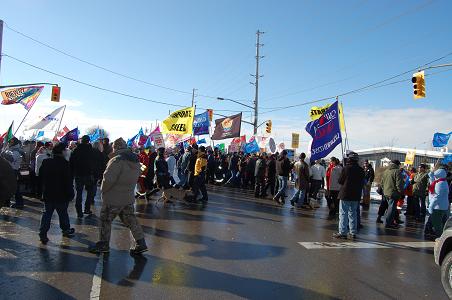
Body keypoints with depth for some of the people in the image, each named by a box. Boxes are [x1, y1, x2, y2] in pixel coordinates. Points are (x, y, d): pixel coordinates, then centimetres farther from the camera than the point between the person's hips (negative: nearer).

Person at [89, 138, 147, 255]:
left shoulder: (117, 160, -21)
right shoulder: (136, 161, 5)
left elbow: (108, 179, -25)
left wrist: (103, 190, -8)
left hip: (113, 198, -7)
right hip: (129, 197, 7)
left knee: (105, 220, 10)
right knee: (130, 220, 15)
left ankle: (103, 244, 21)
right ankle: (141, 243, 15)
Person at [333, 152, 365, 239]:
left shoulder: (346, 168, -13)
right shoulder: (361, 170, 1)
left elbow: (340, 181, -5)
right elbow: (362, 183, 9)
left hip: (345, 194, -5)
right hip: (356, 196, 5)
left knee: (343, 214, 1)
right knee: (353, 214, 13)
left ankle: (342, 233, 1)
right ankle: (353, 233, 17)